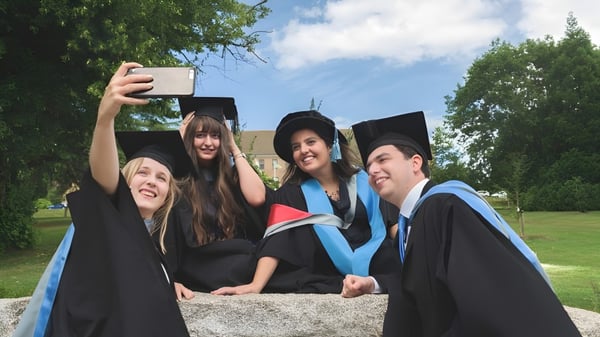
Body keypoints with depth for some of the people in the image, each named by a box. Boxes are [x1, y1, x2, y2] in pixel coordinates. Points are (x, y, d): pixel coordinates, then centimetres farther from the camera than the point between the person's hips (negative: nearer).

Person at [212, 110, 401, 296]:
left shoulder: (366, 182, 8)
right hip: (325, 280, 2)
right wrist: (256, 285, -22)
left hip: (378, 271, -2)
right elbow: (276, 242, -5)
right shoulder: (291, 193, 8)